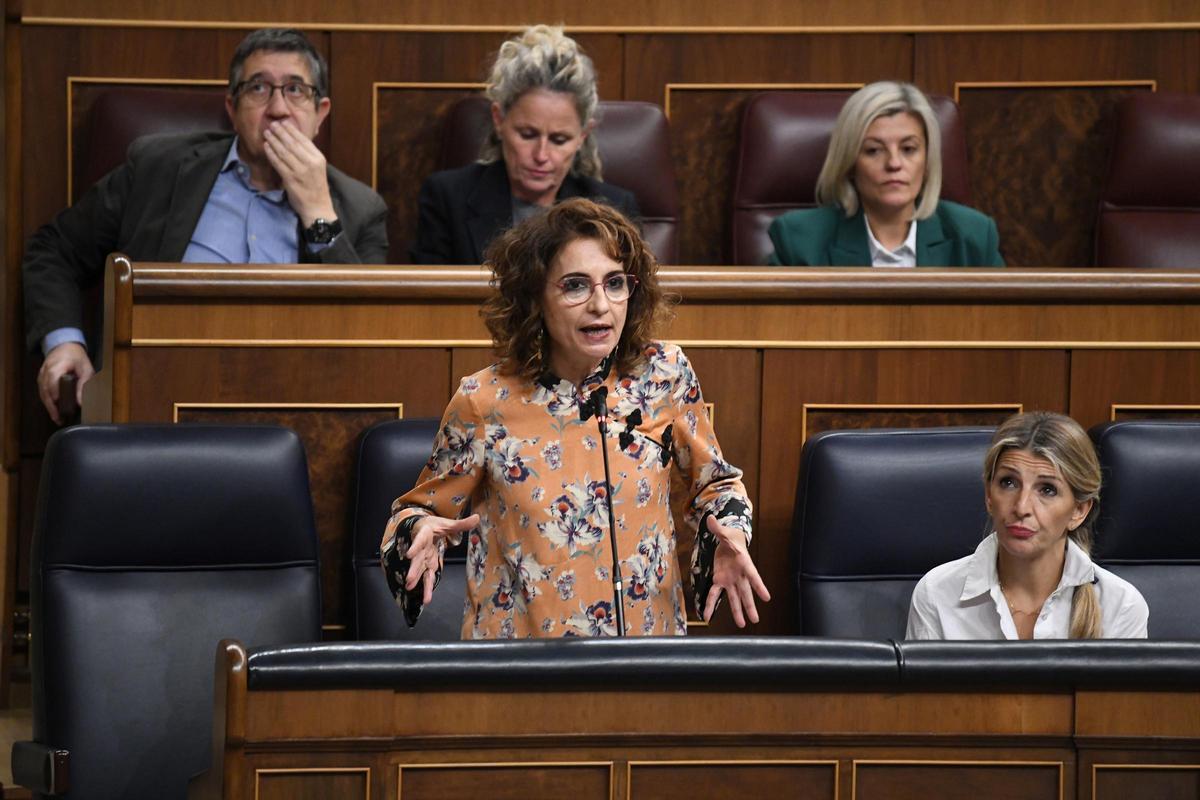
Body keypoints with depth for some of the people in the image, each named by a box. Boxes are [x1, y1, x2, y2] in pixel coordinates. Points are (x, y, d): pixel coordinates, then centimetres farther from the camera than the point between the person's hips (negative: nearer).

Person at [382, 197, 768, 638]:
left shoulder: (663, 374, 3)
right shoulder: (483, 403, -1)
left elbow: (714, 484, 19)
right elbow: (419, 509, 14)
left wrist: (729, 536, -1)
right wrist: (422, 529, -8)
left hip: (647, 643, -1)